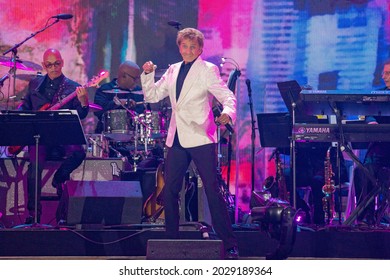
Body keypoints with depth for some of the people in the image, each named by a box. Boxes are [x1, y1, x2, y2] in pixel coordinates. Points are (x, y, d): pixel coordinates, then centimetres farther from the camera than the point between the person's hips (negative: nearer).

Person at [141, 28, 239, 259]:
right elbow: (152, 96, 15)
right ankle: (172, 238, 19)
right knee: (169, 191, 6)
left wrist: (227, 113, -30)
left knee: (213, 191, -7)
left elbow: (227, 96, -9)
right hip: (177, 139, 6)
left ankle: (230, 244, -3)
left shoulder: (208, 70, -1)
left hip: (200, 138, -6)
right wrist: (148, 74, -1)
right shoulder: (172, 71, 15)